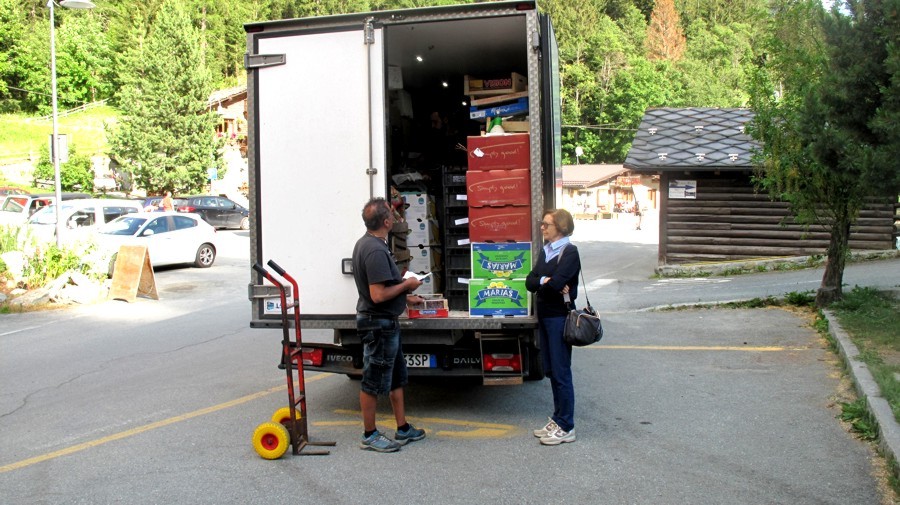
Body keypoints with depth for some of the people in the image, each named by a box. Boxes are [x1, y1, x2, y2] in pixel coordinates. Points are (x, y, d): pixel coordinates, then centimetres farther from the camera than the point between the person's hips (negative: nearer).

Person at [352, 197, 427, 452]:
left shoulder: (365, 243, 9)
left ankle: (403, 429, 28)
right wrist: (407, 285, -14)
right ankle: (369, 436, 15)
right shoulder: (376, 250, -24)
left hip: (385, 323, 11)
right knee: (373, 381, 2)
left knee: (396, 376, 18)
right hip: (379, 324, -11)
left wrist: (405, 295, 20)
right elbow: (378, 295, -29)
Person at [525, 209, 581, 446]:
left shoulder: (570, 252, -11)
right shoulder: (545, 251, 14)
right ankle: (557, 420, 25)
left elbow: (556, 282, -24)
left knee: (561, 372, -3)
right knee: (551, 370, 14)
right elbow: (530, 281, 5)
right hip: (544, 316, 8)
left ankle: (566, 427, 6)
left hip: (560, 317, -8)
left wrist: (539, 284, -5)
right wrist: (546, 281, -15)